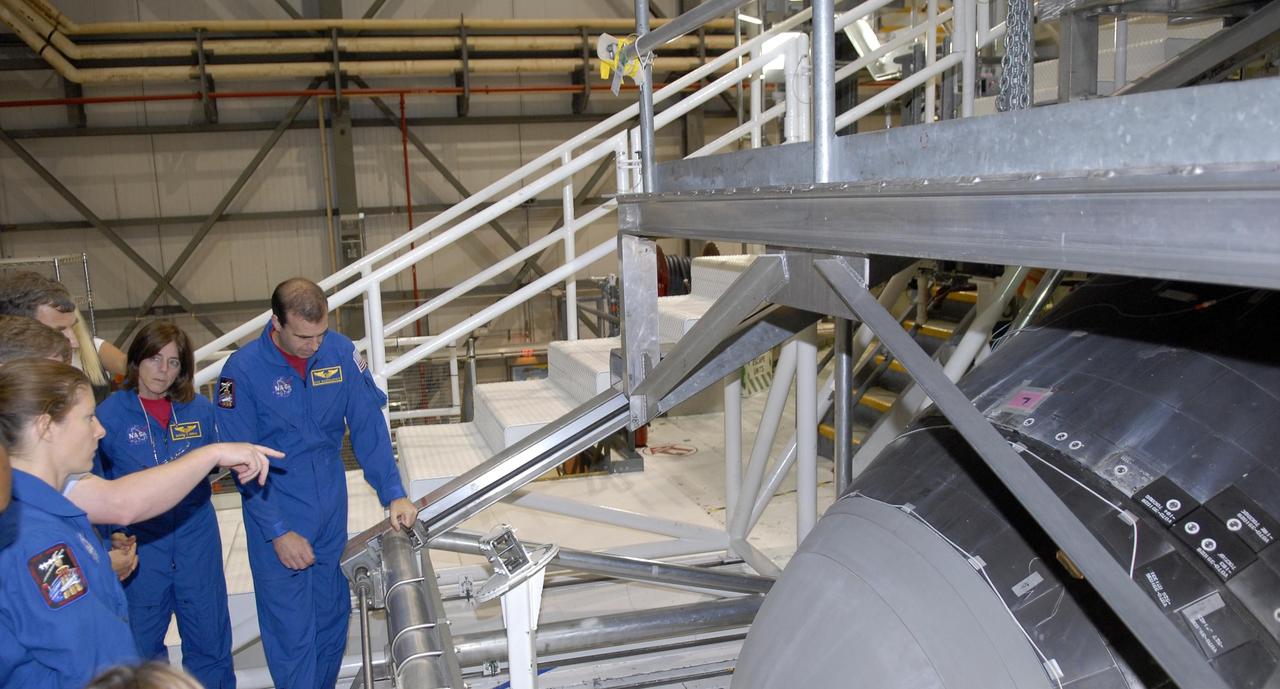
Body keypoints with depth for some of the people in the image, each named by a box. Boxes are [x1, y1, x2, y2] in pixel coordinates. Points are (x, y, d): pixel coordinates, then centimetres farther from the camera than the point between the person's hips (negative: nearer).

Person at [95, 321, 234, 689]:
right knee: (142, 647, 16)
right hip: (139, 545, -1)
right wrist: (113, 533, -13)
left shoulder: (199, 409, -1)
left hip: (196, 540, 2)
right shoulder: (109, 414, -7)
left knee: (210, 643, 10)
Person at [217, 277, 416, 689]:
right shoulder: (243, 370, -16)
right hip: (277, 518, -3)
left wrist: (393, 495, -11)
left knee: (333, 619, 17)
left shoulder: (340, 351, -7)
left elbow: (369, 427, -4)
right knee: (291, 633, 3)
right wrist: (278, 532, -16)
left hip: (332, 512, 4)